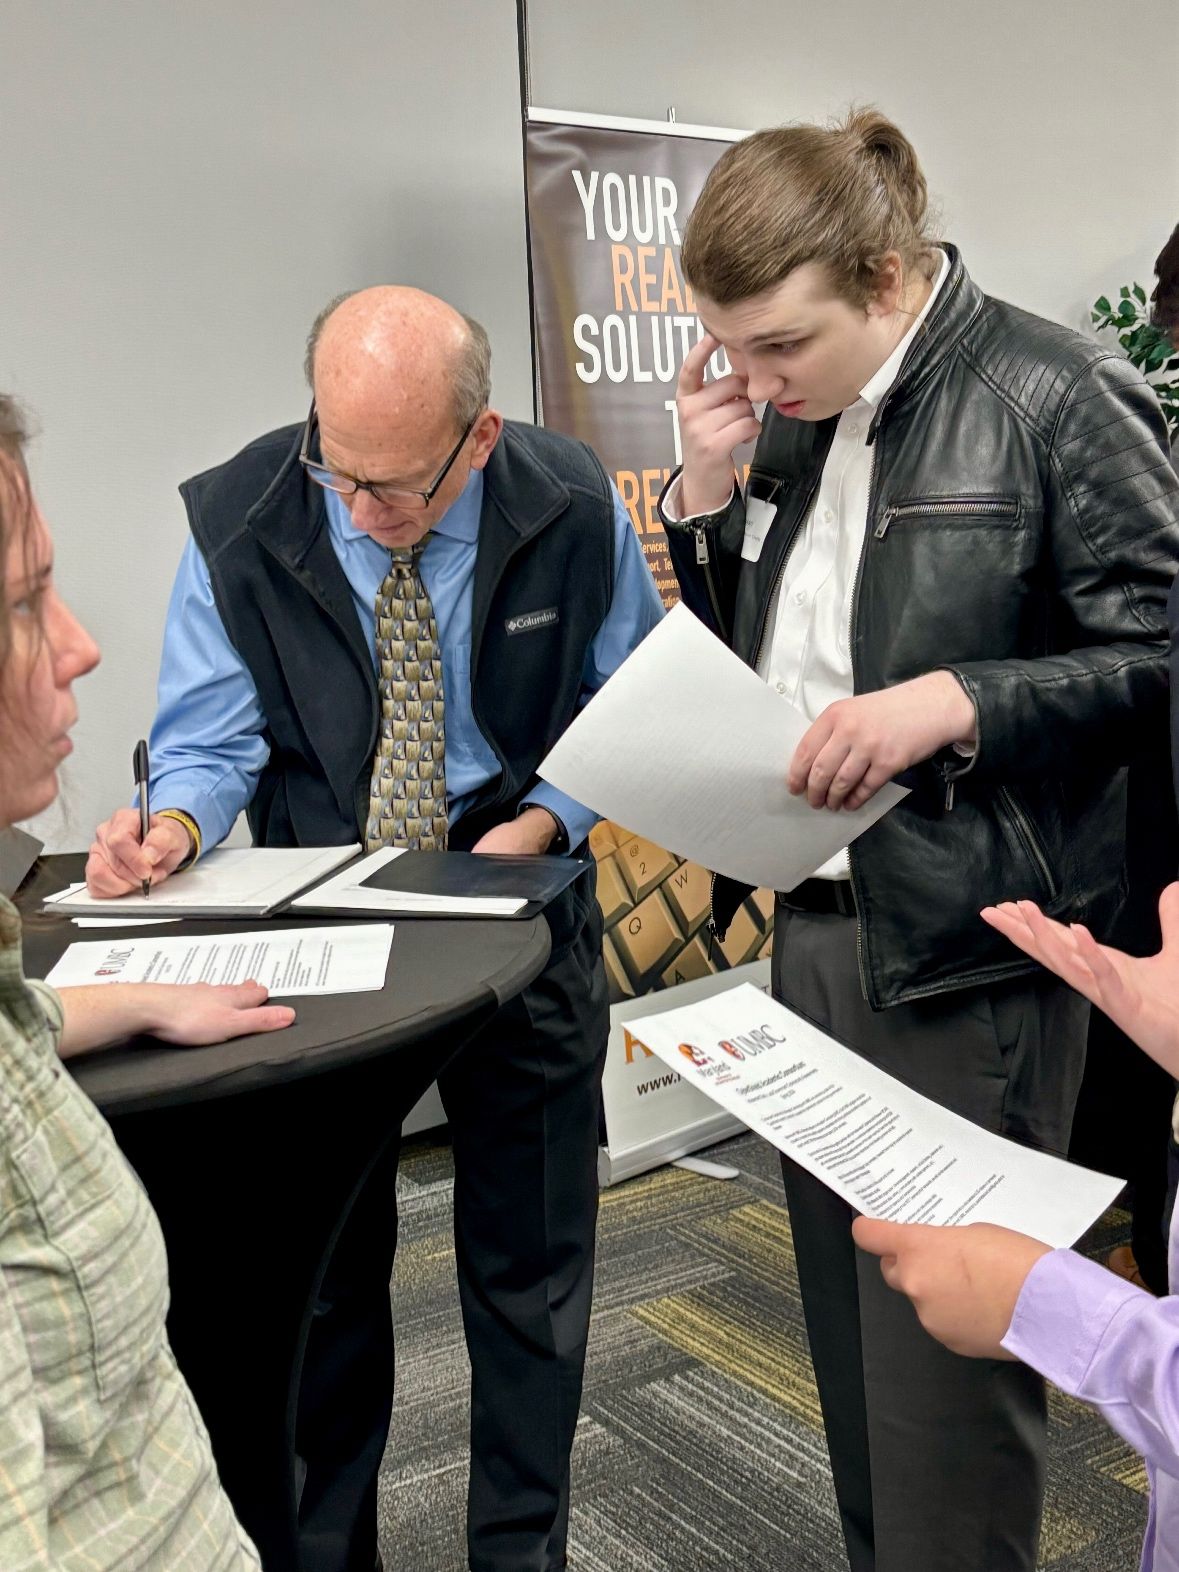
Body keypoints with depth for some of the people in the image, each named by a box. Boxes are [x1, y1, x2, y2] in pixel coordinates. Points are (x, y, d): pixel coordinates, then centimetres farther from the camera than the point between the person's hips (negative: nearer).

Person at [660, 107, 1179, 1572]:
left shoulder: (1053, 395, -10)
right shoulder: (791, 420, 9)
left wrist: (951, 705, -22)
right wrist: (707, 485, 0)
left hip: (965, 952, -7)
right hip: (812, 920, 7)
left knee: (947, 1351, 1)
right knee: (846, 1328, 19)